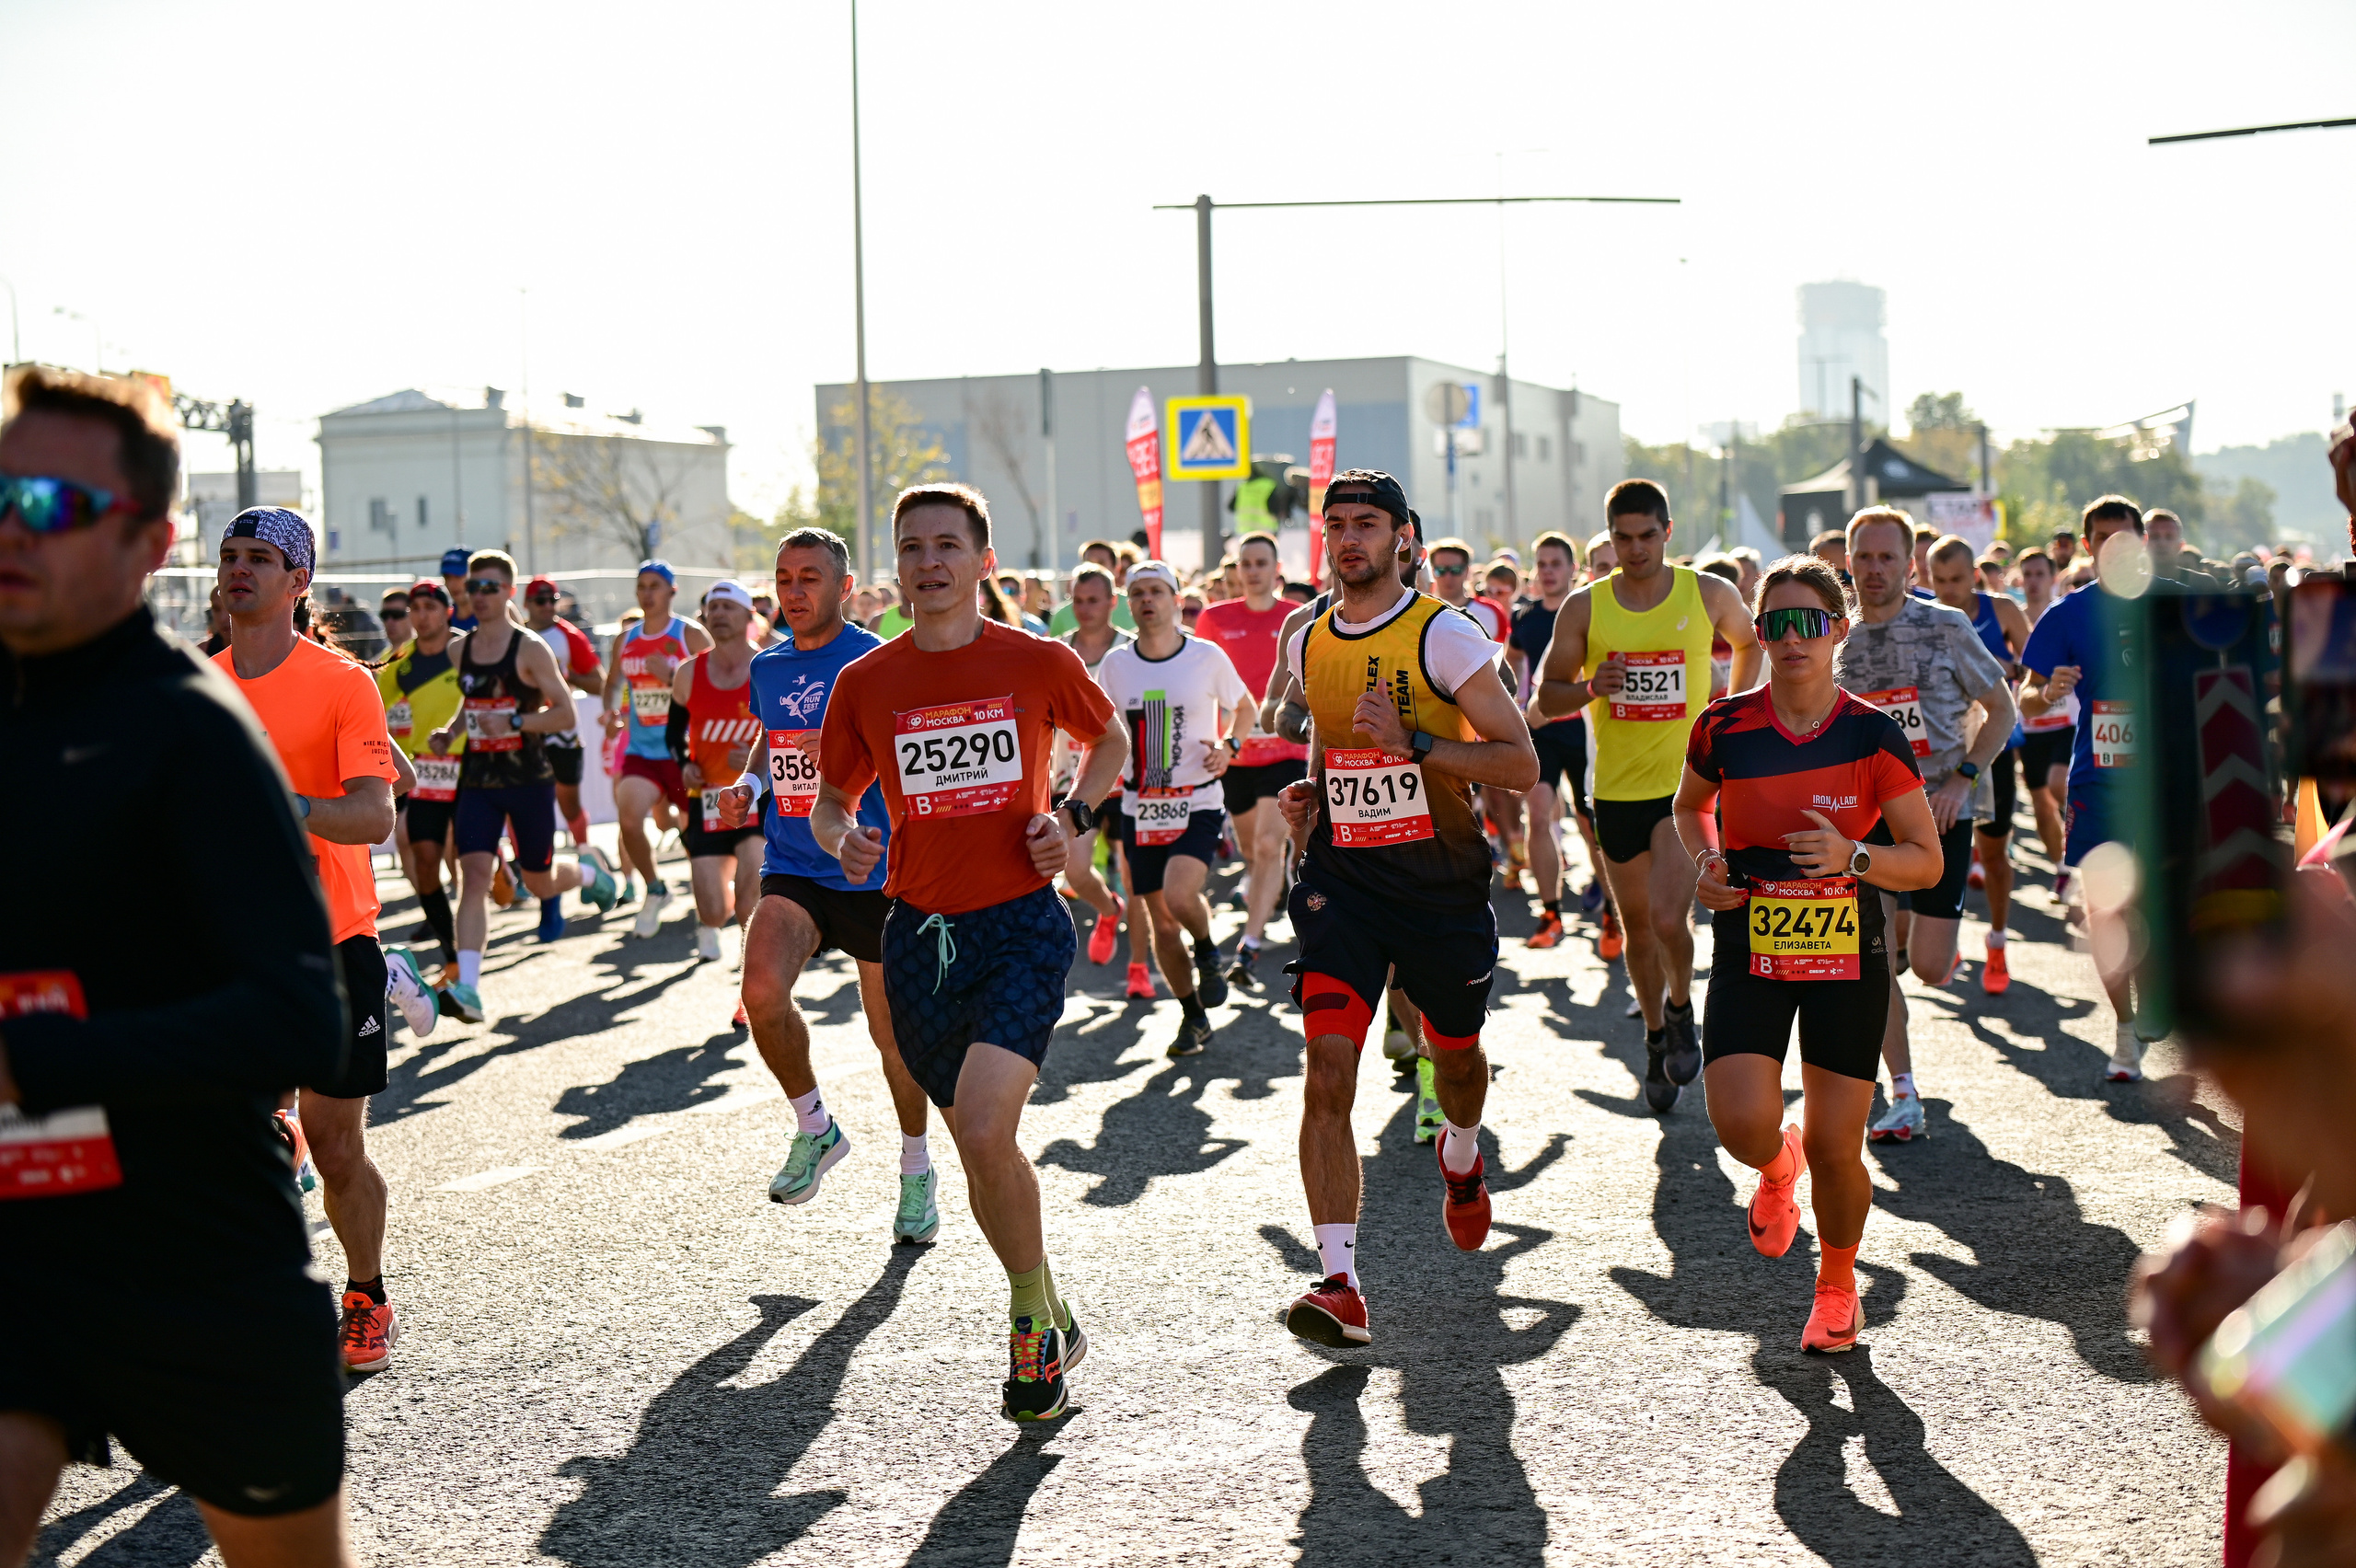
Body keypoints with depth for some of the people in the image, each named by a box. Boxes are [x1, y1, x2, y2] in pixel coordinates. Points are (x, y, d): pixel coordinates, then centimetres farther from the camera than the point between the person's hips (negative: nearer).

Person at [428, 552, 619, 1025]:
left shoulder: (530, 650, -9)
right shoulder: (460, 650, 7)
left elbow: (566, 714, -10)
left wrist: (514, 723, -24)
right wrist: (450, 732, 4)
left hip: (529, 778, -3)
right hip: (478, 779, 3)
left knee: (540, 883, 10)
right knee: (474, 874, -14)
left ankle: (590, 869, 47)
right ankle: (467, 989, -20)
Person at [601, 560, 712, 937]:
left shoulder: (692, 636, -6)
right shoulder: (626, 641, 9)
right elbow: (613, 683, 23)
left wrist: (672, 675, -23)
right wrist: (611, 711, 2)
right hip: (641, 751, 3)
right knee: (629, 818, -18)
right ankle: (654, 891, 4)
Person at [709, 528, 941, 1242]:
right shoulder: (767, 668, 10)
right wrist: (747, 787, 7)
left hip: (874, 873, -4)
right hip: (791, 868, 4)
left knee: (893, 1030, 7)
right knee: (762, 992, -22)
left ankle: (918, 1172, 30)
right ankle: (814, 1128, 3)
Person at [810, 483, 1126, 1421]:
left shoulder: (1038, 663, -2)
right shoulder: (865, 683, 2)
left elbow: (1108, 739, 16)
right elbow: (831, 799, 14)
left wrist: (1072, 816, -1)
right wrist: (842, 839, -9)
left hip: (1024, 926, -3)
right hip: (920, 932, 3)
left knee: (985, 1132, -20)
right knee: (978, 1149, 10)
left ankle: (1032, 1318, 3)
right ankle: (1051, 1325, 31)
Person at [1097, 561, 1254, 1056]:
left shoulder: (1207, 657, -4)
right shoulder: (1115, 664, 2)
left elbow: (1245, 708, 11)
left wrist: (1229, 745, -8)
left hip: (1198, 804, -3)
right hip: (1140, 807, 3)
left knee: (1179, 896, -25)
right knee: (1162, 922, 5)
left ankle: (1208, 952, 9)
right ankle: (1193, 1017, 23)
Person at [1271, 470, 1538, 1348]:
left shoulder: (1444, 636, -11)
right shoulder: (1307, 646, 5)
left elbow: (1521, 764, -14)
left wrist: (1412, 745, -24)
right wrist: (1310, 793, 6)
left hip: (1442, 882, -2)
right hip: (1342, 880, 2)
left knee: (1456, 1053, 21)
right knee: (1328, 1074, -15)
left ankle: (1460, 1157, 57)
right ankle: (1340, 1283, -18)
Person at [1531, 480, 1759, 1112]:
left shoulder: (1709, 594, -1)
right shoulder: (1584, 608, -1)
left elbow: (1750, 644, 20)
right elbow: (1544, 699, 4)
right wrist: (1590, 688, -16)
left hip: (1689, 782, -2)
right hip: (1618, 789, 2)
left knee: (1668, 916, -17)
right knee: (1637, 924, 12)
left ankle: (1681, 1011, 12)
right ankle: (1657, 1038, 33)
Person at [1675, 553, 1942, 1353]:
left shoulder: (1874, 735, -7)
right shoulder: (1725, 726, -3)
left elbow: (1926, 861, -2)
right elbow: (1689, 805, 19)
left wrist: (1853, 856, -21)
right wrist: (1705, 859, -1)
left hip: (1848, 956, -1)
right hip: (1749, 954, 1)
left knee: (1836, 1150, 0)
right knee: (1742, 1126, -16)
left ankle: (1837, 1283, 29)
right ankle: (1778, 1166, 24)